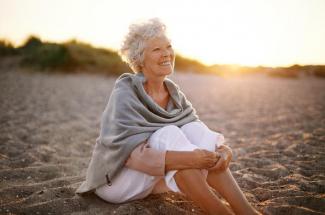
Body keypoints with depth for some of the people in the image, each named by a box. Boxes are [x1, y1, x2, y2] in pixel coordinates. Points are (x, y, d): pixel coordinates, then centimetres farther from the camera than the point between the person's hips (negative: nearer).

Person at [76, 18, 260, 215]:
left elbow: (198, 137, -7)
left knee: (194, 130, -20)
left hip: (153, 179, 6)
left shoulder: (174, 93, 0)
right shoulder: (125, 95, -19)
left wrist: (223, 149, -30)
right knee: (170, 136, -31)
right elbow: (130, 151, -31)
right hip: (116, 178, -5)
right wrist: (185, 158, -42)